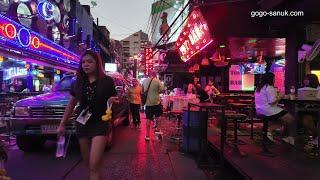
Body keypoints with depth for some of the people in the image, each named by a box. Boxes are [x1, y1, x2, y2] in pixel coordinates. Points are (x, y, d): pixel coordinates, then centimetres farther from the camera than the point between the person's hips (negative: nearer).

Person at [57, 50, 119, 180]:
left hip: (100, 125, -4)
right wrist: (62, 124, 13)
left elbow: (114, 101, 1)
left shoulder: (107, 81, -7)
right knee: (88, 164, 14)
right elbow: (71, 104, 13)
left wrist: (111, 101, -23)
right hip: (82, 125, 4)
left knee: (94, 165, -11)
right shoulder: (78, 82, 4)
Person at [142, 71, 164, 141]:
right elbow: (162, 90, -10)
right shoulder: (157, 81, -7)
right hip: (156, 102, -3)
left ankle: (147, 135, 14)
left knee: (148, 119, 10)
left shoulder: (144, 81, 4)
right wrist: (157, 91, 8)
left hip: (148, 103, 4)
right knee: (159, 112, 26)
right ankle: (155, 119, -1)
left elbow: (142, 90, 13)